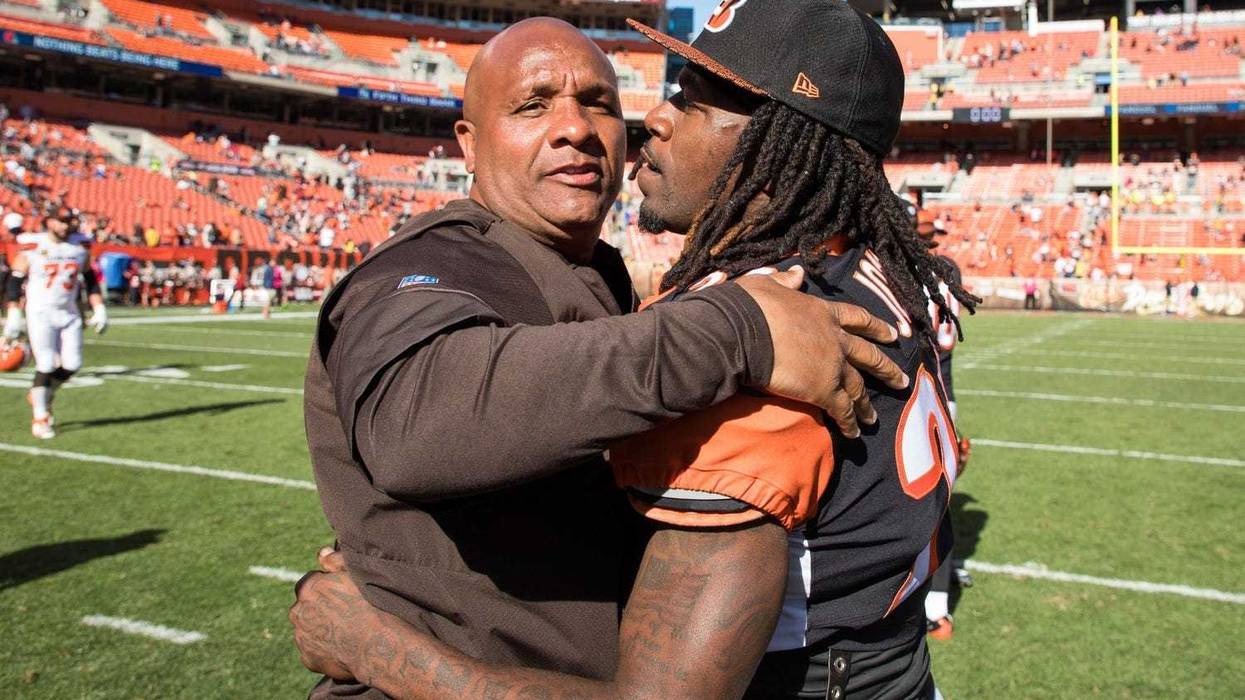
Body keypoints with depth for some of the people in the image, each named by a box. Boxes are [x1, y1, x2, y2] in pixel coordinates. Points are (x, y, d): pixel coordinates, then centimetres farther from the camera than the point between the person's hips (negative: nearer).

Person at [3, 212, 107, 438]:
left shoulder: (80, 246, 5)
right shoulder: (32, 248, -7)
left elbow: (90, 280, 15)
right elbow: (15, 281, -3)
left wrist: (99, 309, 7)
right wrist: (14, 315, -8)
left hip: (69, 314, 4)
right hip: (40, 313, -4)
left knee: (72, 364, -1)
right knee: (46, 365, -9)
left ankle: (41, 396, 26)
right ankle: (40, 417, 5)